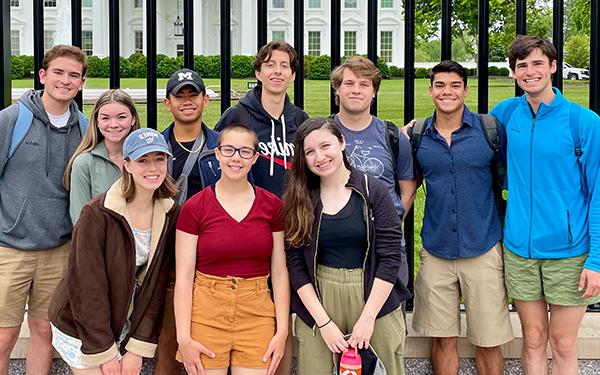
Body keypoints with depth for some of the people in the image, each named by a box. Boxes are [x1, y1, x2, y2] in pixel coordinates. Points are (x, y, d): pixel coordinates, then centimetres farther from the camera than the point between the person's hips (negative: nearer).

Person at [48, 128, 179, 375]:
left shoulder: (170, 213, -6)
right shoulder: (97, 214, -21)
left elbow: (157, 284, -5)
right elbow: (87, 286, -18)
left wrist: (139, 347, -8)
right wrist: (104, 352, -14)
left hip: (127, 326, 4)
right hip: (81, 328, -4)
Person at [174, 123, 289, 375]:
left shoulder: (272, 205, 3)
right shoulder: (194, 208, -2)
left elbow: (279, 272, 4)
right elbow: (184, 277, -4)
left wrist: (282, 330, -2)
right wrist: (184, 338, -9)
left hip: (257, 316, 1)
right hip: (206, 314, -1)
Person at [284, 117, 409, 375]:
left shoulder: (373, 190, -4)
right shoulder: (298, 200, 2)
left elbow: (390, 257, -7)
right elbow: (295, 264, -2)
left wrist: (367, 318, -12)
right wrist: (324, 322, -9)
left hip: (373, 295, -1)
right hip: (317, 298, 1)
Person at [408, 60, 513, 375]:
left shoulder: (488, 129, -3)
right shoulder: (417, 135, 3)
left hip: (483, 250, -2)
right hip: (436, 251, 2)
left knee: (488, 342, 6)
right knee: (443, 338, 10)